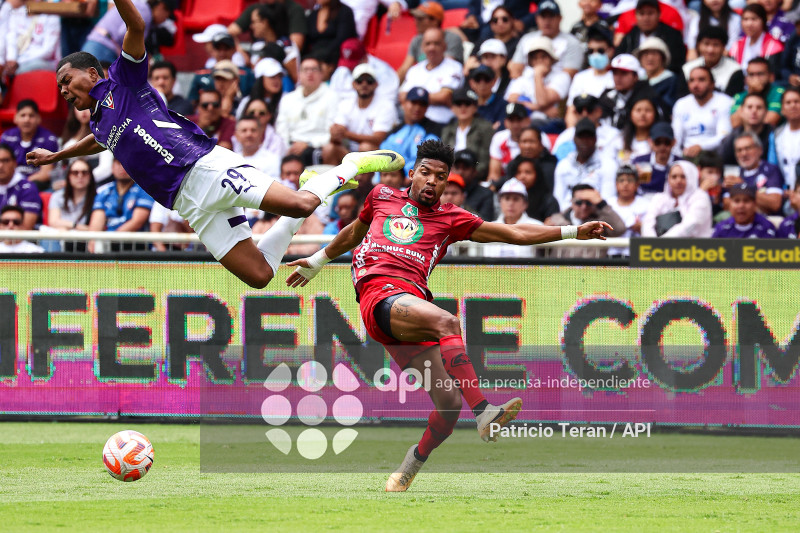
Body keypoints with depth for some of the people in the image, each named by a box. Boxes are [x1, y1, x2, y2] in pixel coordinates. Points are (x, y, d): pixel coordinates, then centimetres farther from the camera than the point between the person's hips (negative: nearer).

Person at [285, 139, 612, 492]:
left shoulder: (450, 218, 21)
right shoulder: (382, 198, 22)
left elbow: (516, 234, 21)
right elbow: (354, 233, 41)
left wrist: (575, 232, 16)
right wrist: (317, 262, 51)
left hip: (414, 300, 3)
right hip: (379, 295, -3)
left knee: (450, 404, -9)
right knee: (448, 322, -34)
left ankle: (409, 468, 17)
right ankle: (483, 413, -49)